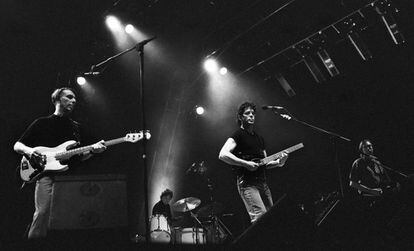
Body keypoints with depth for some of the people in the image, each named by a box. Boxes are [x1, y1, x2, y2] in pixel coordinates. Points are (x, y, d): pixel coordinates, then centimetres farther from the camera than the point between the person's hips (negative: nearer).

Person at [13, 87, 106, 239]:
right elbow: (17, 146, 11)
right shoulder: (42, 123, 9)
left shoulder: (76, 127, 21)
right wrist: (28, 150, -12)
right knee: (42, 213, -17)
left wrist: (92, 150, 3)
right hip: (47, 175, -3)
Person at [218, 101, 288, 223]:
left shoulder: (259, 138, 21)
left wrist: (278, 162, 2)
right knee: (260, 218, -20)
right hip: (247, 183, -8)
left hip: (262, 183, 8)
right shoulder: (238, 135, -3)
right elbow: (222, 155, -18)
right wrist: (246, 163, -22)